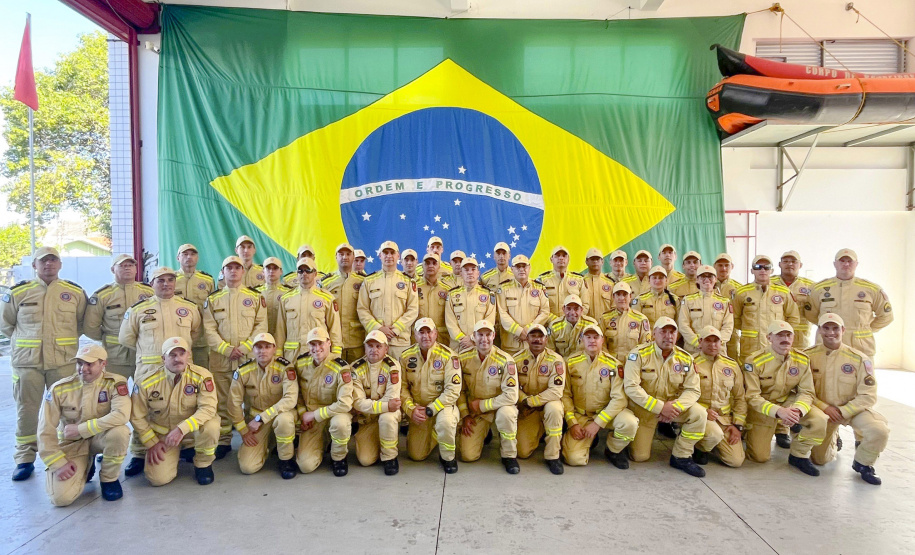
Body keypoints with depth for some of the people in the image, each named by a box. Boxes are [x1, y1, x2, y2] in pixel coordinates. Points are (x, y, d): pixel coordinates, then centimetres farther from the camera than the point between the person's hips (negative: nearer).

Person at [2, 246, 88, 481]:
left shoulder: (75, 292, 4)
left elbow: (84, 322, 13)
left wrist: (65, 339, 6)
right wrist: (26, 340, 7)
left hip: (63, 361, 0)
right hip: (26, 361, 1)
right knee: (26, 410, 6)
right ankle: (25, 459, 18)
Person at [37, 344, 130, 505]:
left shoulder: (115, 382, -16)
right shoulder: (59, 389, -11)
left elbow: (121, 415, -31)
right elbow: (46, 431, -7)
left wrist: (80, 429, -26)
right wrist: (58, 463, -13)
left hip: (100, 437, -1)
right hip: (71, 444, 1)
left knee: (120, 431, -35)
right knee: (62, 497, -18)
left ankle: (109, 479, -6)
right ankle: (85, 467, 18)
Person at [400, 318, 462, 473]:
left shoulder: (448, 356, -15)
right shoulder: (406, 356, -4)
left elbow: (453, 391, -18)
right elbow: (402, 387, -2)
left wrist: (430, 410, -21)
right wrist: (411, 409, -17)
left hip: (442, 406, -3)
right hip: (418, 411, 4)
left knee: (445, 421, -38)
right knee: (416, 455, 3)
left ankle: (448, 457, -8)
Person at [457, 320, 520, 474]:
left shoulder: (505, 360, -19)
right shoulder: (463, 358, -8)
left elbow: (511, 396, -24)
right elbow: (459, 390, 3)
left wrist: (482, 404, -19)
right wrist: (465, 416, -3)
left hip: (499, 407, -2)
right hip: (475, 413, 3)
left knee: (506, 413, -38)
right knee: (468, 456, -9)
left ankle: (509, 456, -11)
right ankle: (483, 434, 27)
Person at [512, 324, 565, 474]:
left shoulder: (555, 360, -13)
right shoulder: (517, 358, -5)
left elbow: (556, 391, -22)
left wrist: (529, 401, -22)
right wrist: (525, 401, -19)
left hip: (548, 403, -2)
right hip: (526, 410, 2)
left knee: (554, 408, -38)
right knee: (523, 452, -7)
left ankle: (552, 456, -18)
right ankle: (538, 434, 30)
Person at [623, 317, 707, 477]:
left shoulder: (685, 358, -4)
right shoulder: (639, 354, -17)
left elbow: (693, 390, -6)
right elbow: (631, 387, -23)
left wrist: (675, 407, -25)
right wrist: (660, 407, -27)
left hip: (672, 405, 3)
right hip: (643, 408, -3)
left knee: (699, 413, -23)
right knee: (640, 456, -6)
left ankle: (681, 457, -4)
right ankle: (641, 439, 32)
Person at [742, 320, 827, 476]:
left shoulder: (802, 360, -8)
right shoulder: (754, 361, -21)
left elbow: (807, 392, -8)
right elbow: (752, 397, -22)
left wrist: (798, 410, -30)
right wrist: (778, 411, -37)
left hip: (789, 400, 4)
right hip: (762, 406, -3)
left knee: (819, 420, -25)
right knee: (760, 457, -4)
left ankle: (799, 456, 1)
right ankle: (750, 433, 32)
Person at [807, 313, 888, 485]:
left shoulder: (859, 358, -13)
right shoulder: (809, 356, -10)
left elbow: (868, 395, -12)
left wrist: (842, 411, -19)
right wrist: (825, 408, -17)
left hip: (853, 407, -1)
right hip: (822, 410, 1)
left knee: (880, 430, -31)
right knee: (819, 460, 2)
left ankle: (862, 464, 0)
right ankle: (833, 436, 39)